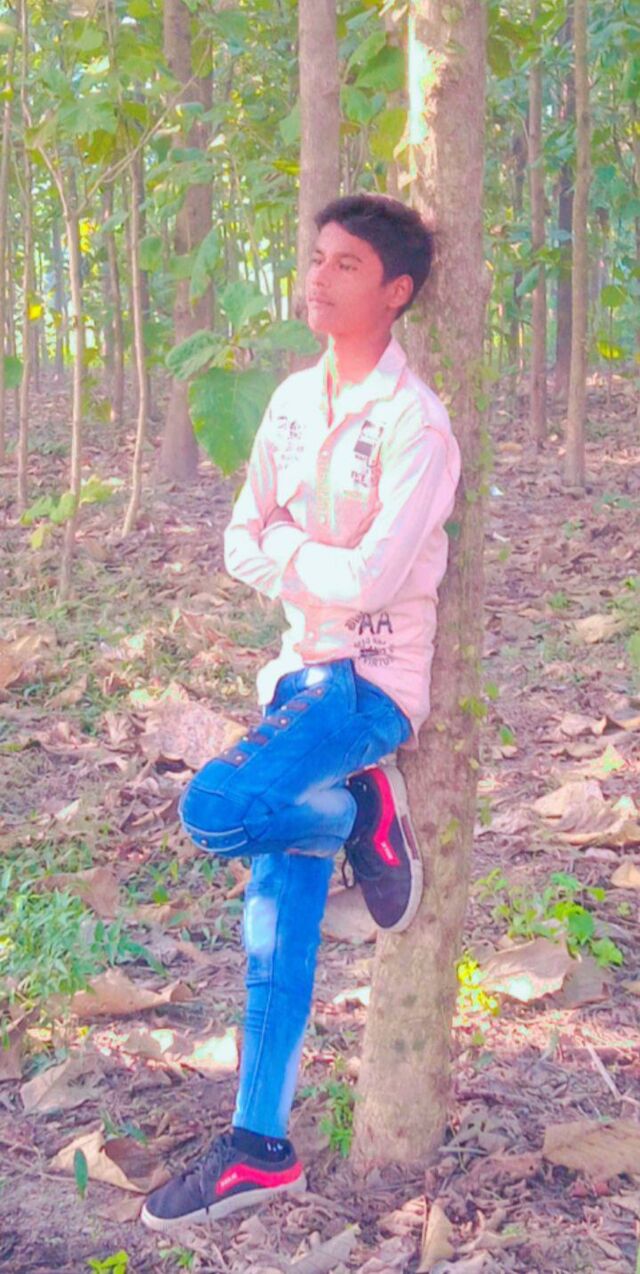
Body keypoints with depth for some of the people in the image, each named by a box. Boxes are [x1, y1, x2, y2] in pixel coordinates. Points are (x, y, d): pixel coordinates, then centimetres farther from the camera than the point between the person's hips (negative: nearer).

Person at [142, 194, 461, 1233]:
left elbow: (368, 580, -23)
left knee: (213, 807, -30)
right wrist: (316, 560, -12)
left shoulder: (416, 425, -16)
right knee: (277, 923, 6)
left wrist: (284, 545, -7)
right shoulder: (293, 399, 8)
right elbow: (240, 550, 7)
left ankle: (366, 816, 0)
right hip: (301, 671, 7)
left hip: (373, 680, -7)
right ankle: (260, 1147, 16)